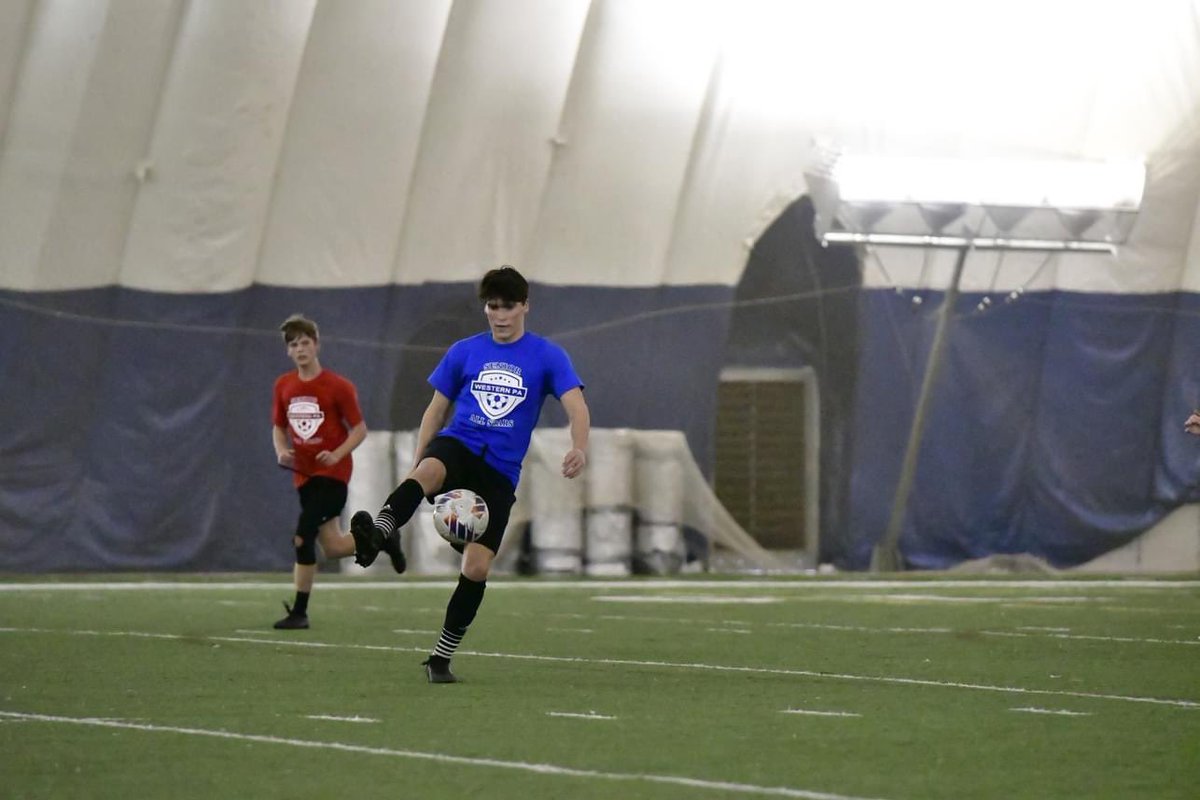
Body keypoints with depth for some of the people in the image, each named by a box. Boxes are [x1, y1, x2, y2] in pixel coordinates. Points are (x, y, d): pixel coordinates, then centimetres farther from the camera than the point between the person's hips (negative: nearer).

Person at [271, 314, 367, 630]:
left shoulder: (338, 387, -9)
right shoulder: (283, 386, 6)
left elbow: (359, 429, -5)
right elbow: (279, 427, 17)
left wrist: (337, 454, -20)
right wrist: (281, 450, -4)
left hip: (332, 473, -6)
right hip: (304, 474, 6)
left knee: (303, 537, -15)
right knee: (334, 548, 5)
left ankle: (299, 612, -5)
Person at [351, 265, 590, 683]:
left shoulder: (547, 356, 4)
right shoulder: (464, 352, 11)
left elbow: (576, 406, -8)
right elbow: (436, 410, 18)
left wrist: (579, 448, -29)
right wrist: (416, 465, 9)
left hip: (500, 472, 0)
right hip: (457, 445, 0)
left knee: (477, 567, -7)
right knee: (428, 473, -38)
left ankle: (441, 657, 7)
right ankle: (380, 533, -68)